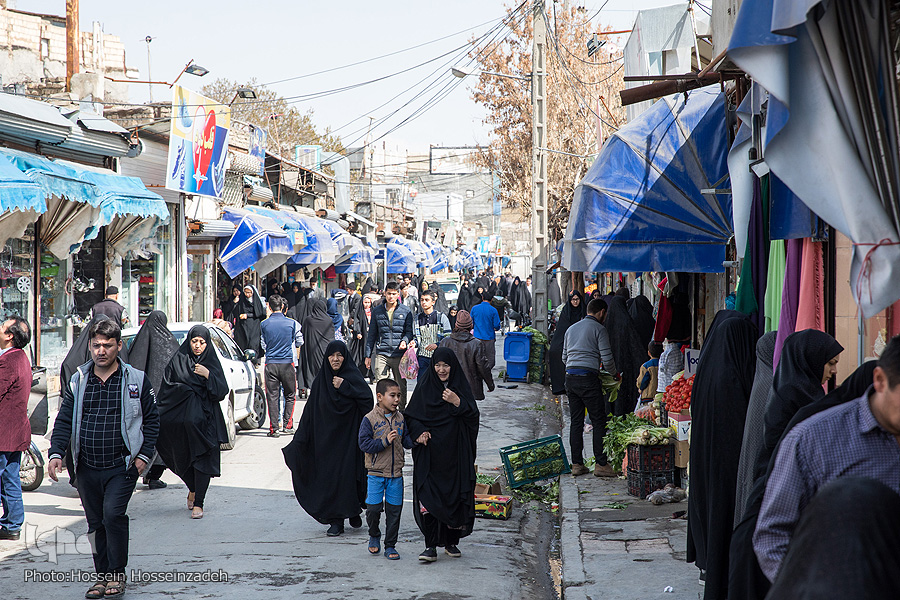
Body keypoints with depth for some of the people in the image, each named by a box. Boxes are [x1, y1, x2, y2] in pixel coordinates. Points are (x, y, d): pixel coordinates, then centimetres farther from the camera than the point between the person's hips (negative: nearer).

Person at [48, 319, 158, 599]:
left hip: (122, 466, -3)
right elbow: (64, 420, 7)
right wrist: (56, 453, -7)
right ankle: (103, 576, 21)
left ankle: (117, 575, -3)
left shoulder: (136, 380, 0)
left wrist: (144, 455, -4)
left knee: (113, 514, -17)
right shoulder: (78, 381, 6)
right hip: (87, 468, 4)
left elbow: (151, 420, 5)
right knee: (95, 523, 9)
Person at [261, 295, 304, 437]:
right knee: (289, 395, 12)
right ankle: (287, 425, 10)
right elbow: (299, 343, 11)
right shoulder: (292, 323, -3)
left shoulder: (264, 324, -1)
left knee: (272, 396, 2)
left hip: (271, 363, 1)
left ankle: (273, 428, -2)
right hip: (288, 363, 0)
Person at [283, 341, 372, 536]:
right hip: (326, 438, 3)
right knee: (329, 475, -1)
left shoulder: (353, 376, -1)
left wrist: (344, 387, -20)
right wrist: (299, 440, 3)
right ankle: (336, 520, 6)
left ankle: (353, 512, 18)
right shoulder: (320, 381, 7)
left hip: (348, 435, -3)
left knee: (348, 473, -5)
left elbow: (367, 398, -15)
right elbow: (310, 413, 7)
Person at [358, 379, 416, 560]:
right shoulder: (370, 419, -8)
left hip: (396, 473, 4)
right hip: (376, 473, -4)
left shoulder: (400, 419, 6)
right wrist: (385, 441, -22)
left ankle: (390, 546, 15)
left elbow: (406, 441, 11)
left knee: (394, 510, 5)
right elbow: (364, 444, -13)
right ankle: (374, 537, 26)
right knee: (373, 508, -2)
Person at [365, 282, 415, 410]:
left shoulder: (406, 312, 6)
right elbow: (372, 334, 13)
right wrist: (368, 355, 10)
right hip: (381, 354, 1)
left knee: (401, 386, 5)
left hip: (399, 354, -1)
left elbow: (409, 331, 6)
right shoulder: (377, 311, 10)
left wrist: (405, 340, -17)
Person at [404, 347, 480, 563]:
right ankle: (431, 546, -7)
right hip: (430, 452, -1)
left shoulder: (460, 386, 5)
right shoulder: (425, 386, 3)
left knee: (455, 495, 4)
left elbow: (473, 415, -2)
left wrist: (457, 402, -17)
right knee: (429, 498, -9)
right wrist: (419, 432, -11)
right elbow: (411, 416, 6)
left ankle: (451, 542, 19)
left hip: (455, 453, 1)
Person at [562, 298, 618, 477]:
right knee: (599, 422, -1)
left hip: (570, 378, 7)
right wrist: (614, 373, 11)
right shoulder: (598, 329, -2)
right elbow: (607, 358, -7)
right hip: (588, 378, -7)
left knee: (576, 422, 9)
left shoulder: (571, 328, 20)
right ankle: (601, 464, -4)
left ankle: (576, 464, 9)